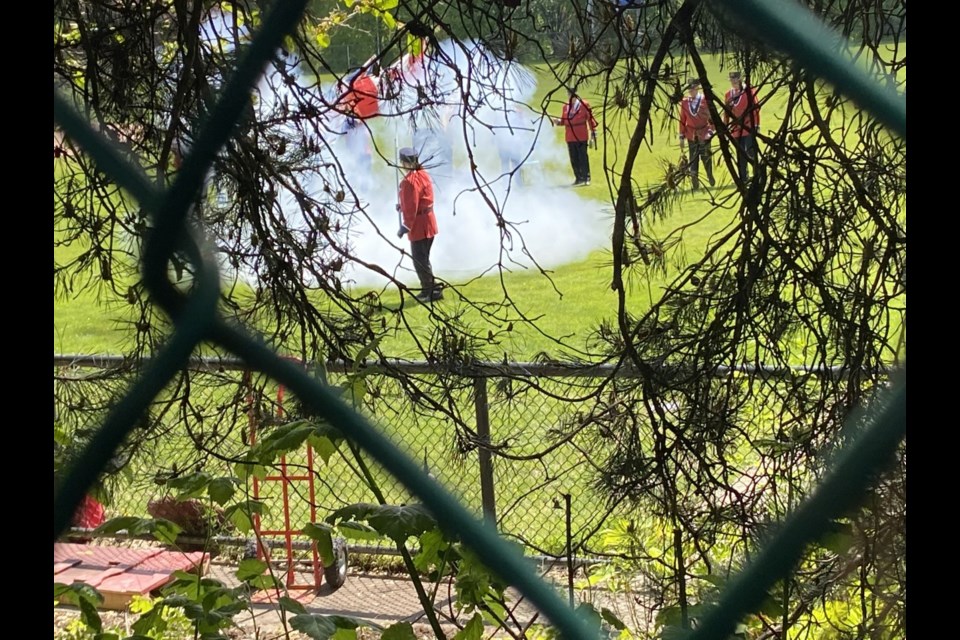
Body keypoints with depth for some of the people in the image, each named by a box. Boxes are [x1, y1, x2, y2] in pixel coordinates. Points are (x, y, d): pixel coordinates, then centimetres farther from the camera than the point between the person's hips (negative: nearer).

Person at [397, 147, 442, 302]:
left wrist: (405, 227, -16)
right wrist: (403, 206, 18)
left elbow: (411, 208, -22)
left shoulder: (410, 181, -22)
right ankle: (430, 289, 25)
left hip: (419, 225, -10)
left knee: (420, 260, 0)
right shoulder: (423, 174, 7)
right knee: (423, 259, 19)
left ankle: (431, 291, 5)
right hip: (428, 222, 10)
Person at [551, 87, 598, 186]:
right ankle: (578, 178, 17)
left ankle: (586, 178, 3)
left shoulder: (584, 104, -4)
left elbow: (590, 118, -4)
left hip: (581, 137, -5)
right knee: (574, 159, 8)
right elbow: (563, 120, 15)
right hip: (570, 138, 5)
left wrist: (593, 132, -6)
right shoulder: (566, 106, 11)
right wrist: (557, 121, -6)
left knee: (582, 158, -4)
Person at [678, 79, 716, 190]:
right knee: (693, 160, 1)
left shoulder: (705, 100, -6)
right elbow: (682, 119, 5)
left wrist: (712, 131, -9)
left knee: (707, 158, 9)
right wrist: (682, 136, 5)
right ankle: (695, 184, 5)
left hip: (704, 135, -1)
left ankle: (710, 177, 32)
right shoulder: (684, 102, 0)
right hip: (691, 136, 1)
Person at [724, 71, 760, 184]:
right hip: (736, 130, 5)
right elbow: (726, 112, 14)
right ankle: (743, 179, 14)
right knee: (740, 155, 8)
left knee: (751, 153, -9)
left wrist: (756, 125, -11)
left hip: (749, 129, -5)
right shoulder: (728, 94, 8)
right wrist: (725, 128, 13)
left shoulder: (749, 91, -5)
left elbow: (755, 107, -7)